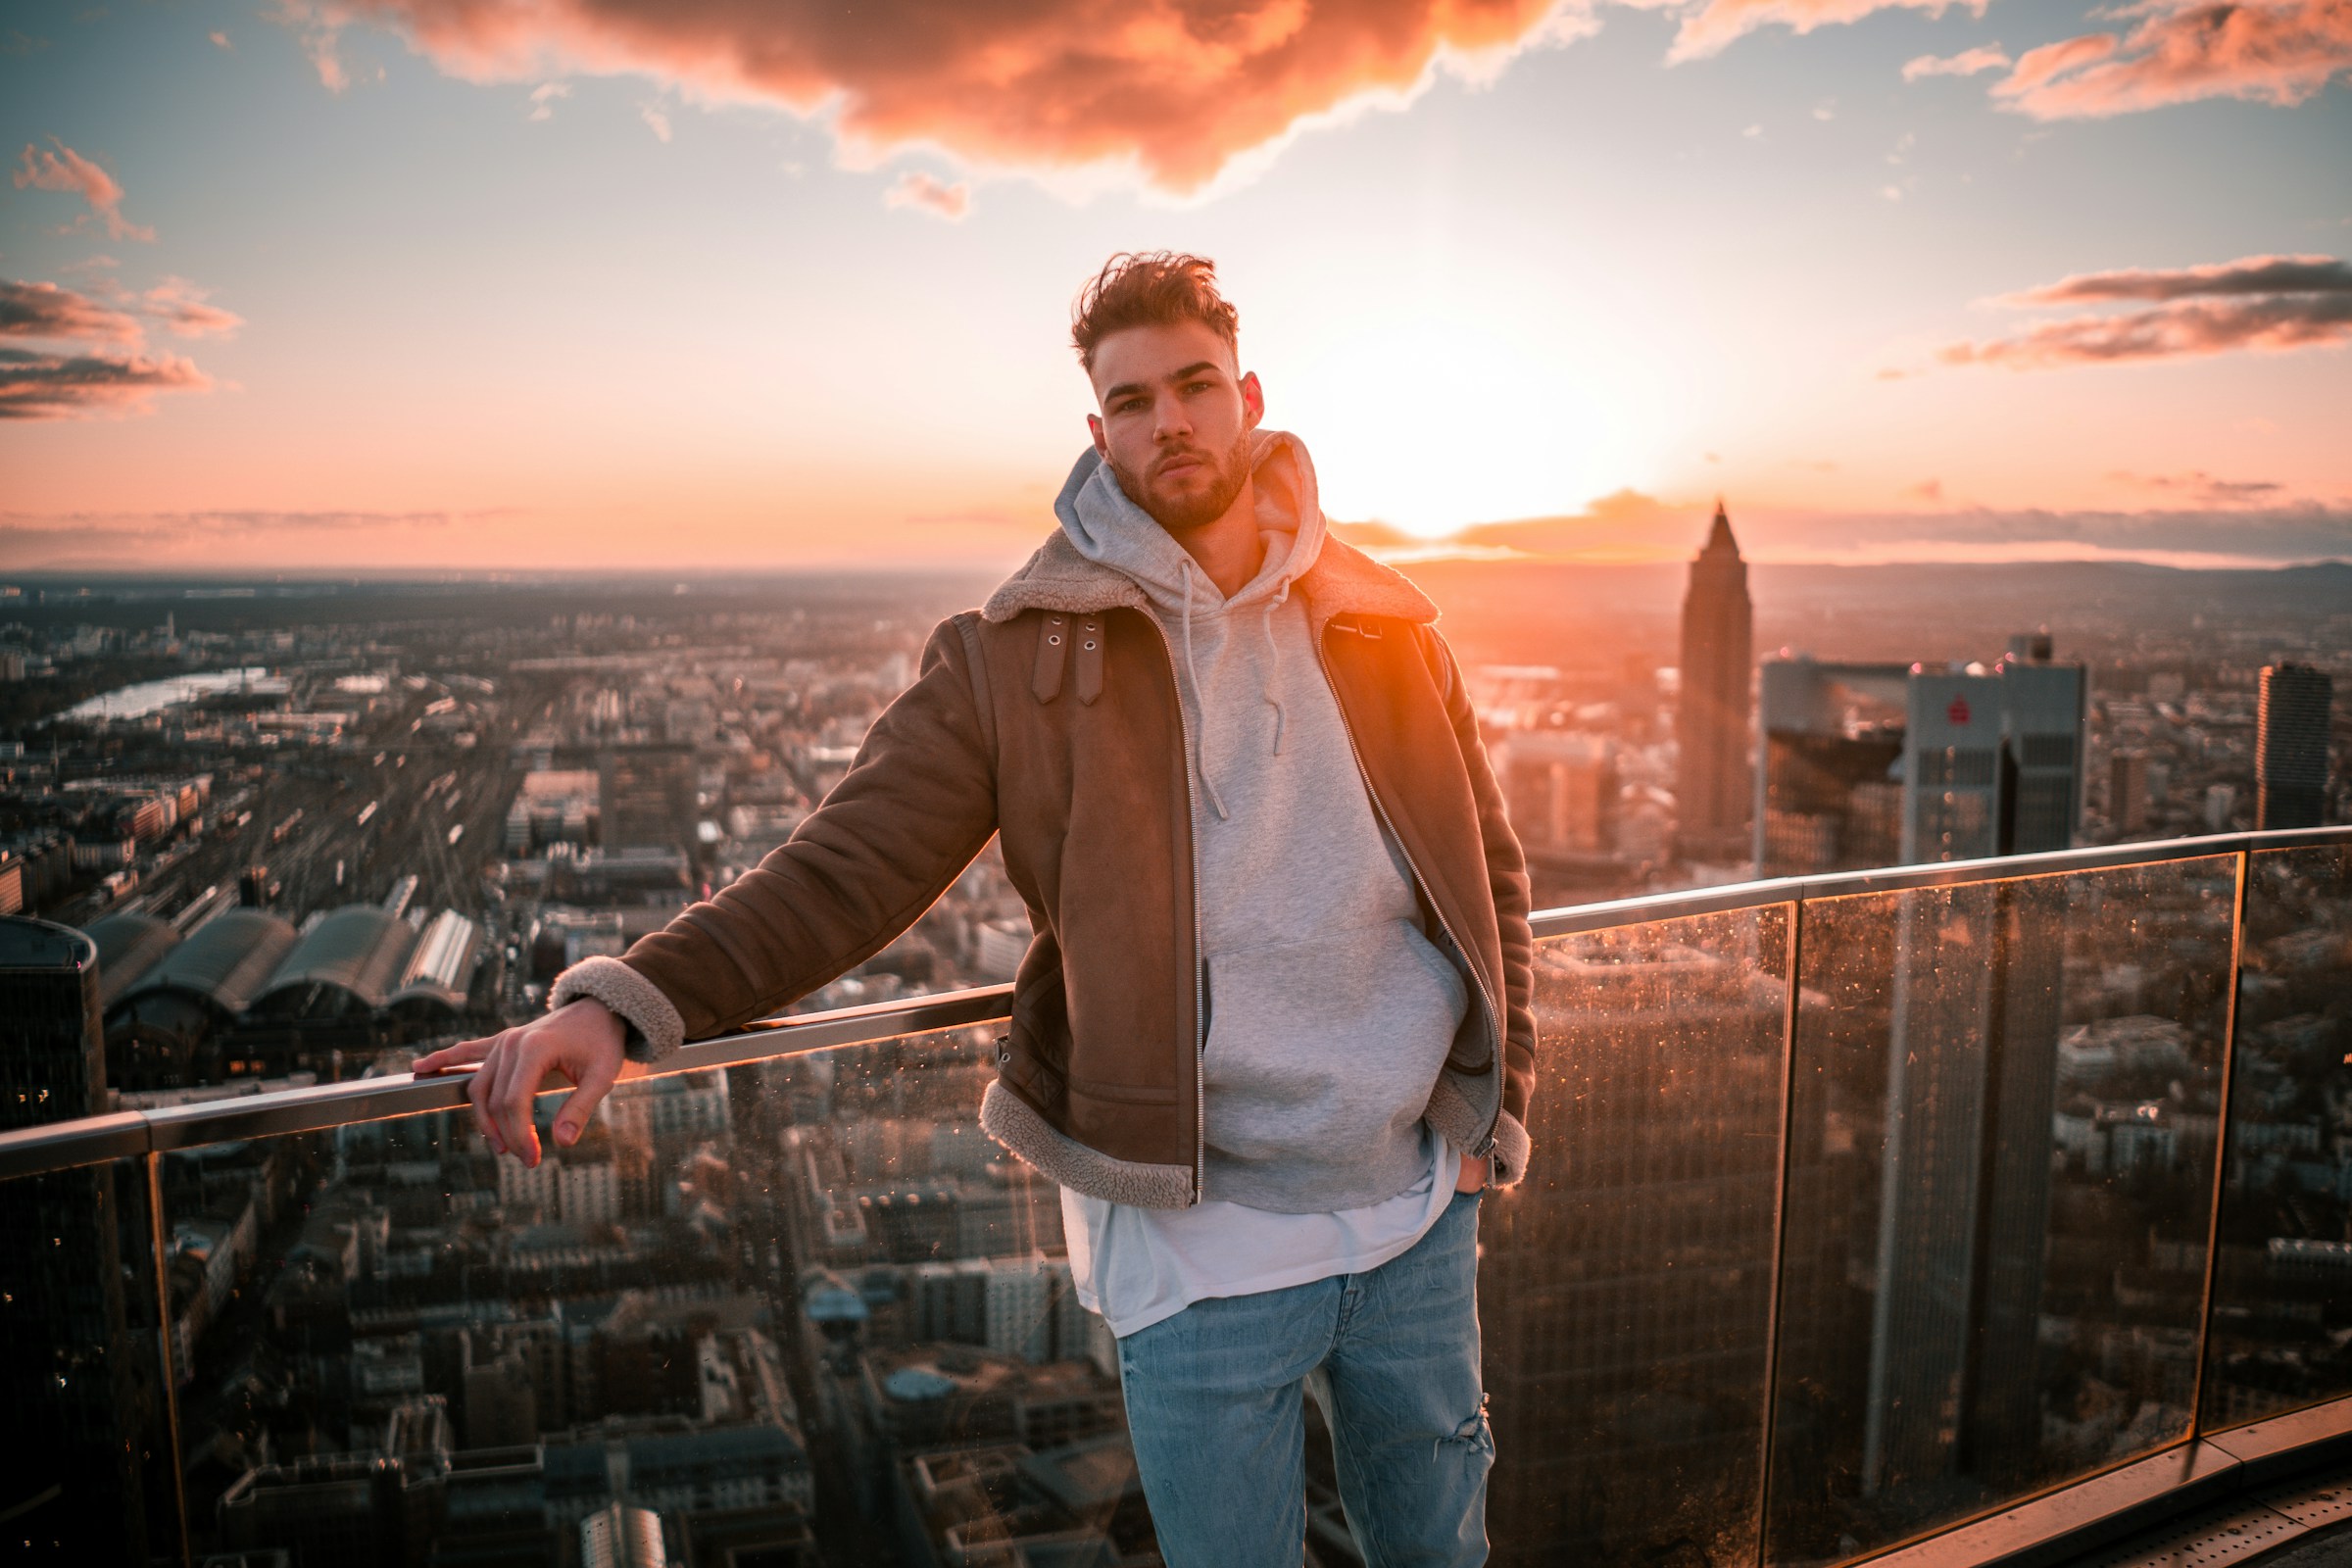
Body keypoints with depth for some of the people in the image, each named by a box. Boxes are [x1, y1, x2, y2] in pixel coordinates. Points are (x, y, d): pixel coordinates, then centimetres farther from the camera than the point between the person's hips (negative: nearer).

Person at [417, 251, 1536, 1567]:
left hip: (1418, 1211, 4)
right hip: (1202, 1242, -3)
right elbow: (841, 871, -12)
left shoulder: (1387, 628, 2)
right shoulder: (1018, 661, -8)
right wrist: (627, 1001, -27)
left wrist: (1500, 1101, 5)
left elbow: (1489, 871, 10)